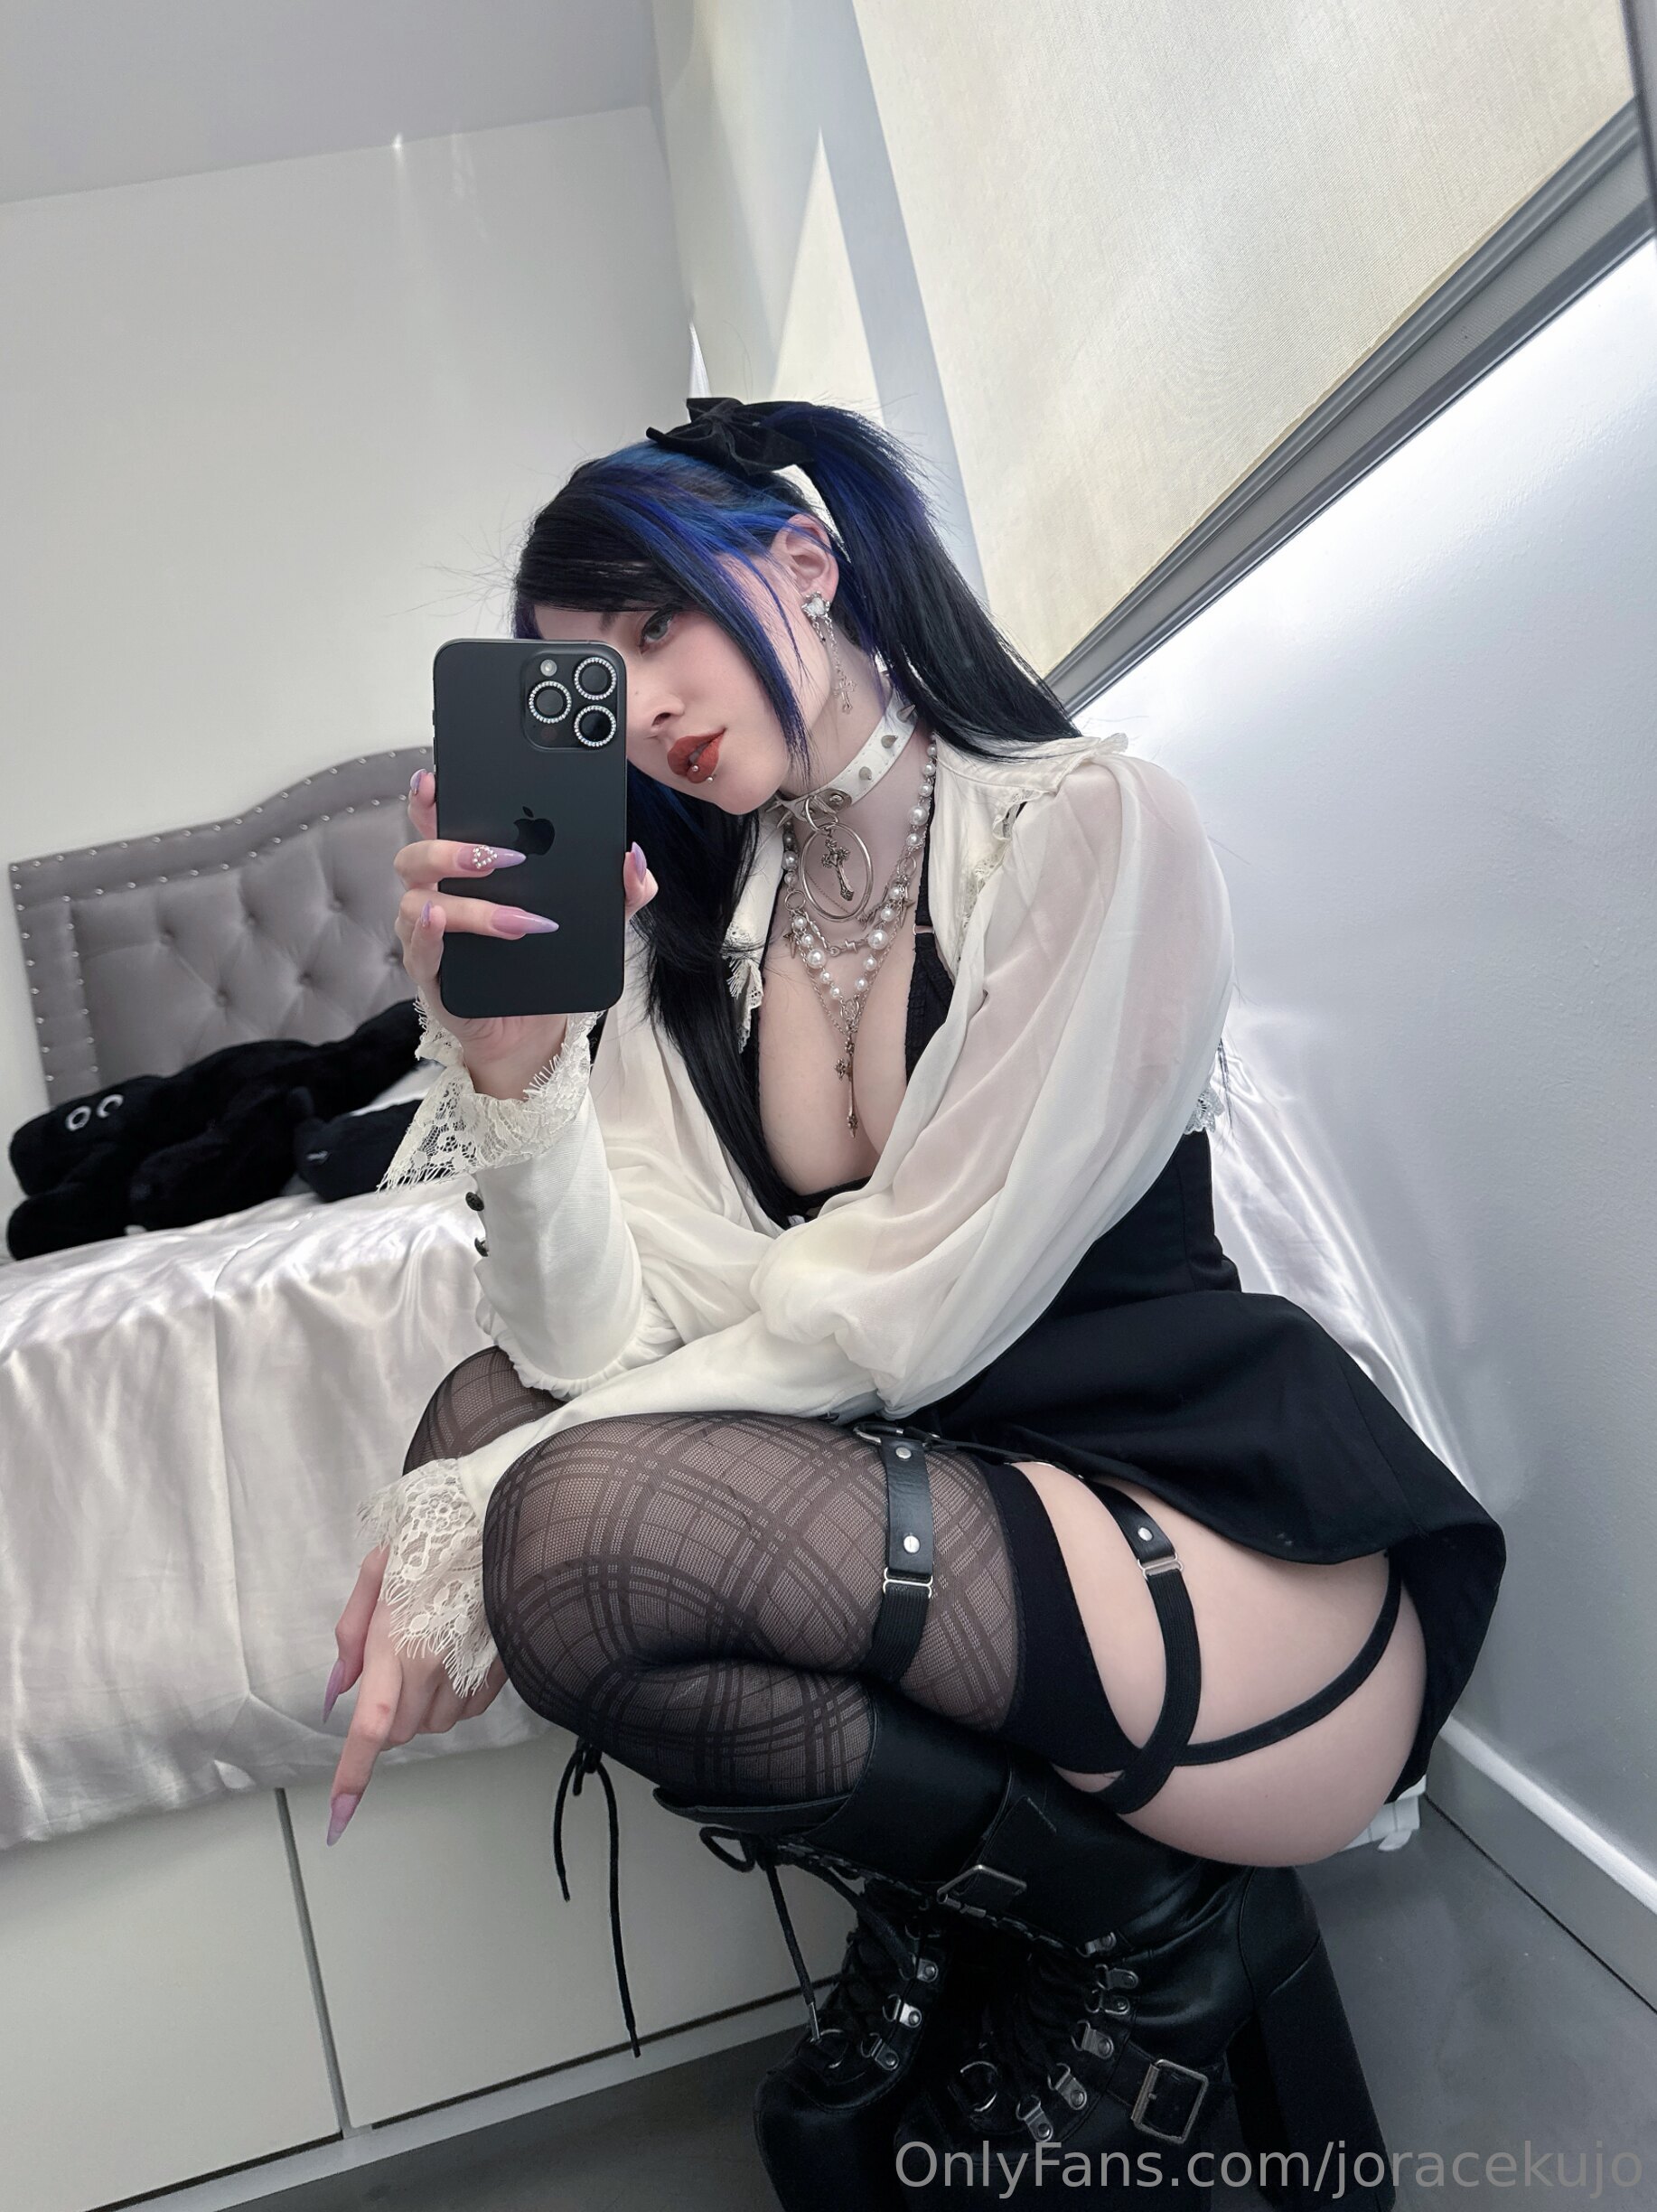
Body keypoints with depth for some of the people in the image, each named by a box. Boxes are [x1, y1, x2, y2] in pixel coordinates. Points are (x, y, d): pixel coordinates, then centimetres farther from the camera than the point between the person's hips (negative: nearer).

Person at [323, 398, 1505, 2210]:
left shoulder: (1092, 828, -9)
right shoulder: (692, 938, 9)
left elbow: (906, 1308, -17)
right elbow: (607, 1343, -3)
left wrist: (493, 1524, -15)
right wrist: (506, 1058, -18)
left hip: (1226, 1537, -6)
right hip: (939, 1504, 6)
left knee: (580, 1519, -24)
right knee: (487, 1414, -9)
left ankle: (1152, 1923, 1)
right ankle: (947, 1967, 3)